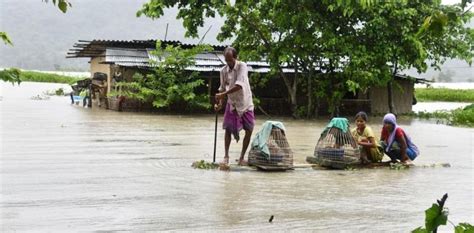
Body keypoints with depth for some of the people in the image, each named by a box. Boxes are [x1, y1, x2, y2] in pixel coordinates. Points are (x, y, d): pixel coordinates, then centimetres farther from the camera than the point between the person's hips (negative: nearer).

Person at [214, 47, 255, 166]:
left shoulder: (242, 66, -17)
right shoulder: (223, 70, -4)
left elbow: (239, 85, -30)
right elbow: (222, 88, 3)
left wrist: (223, 94, -34)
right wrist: (220, 102, -12)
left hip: (245, 103, -2)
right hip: (232, 103, 2)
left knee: (249, 130, -3)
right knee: (228, 129, -5)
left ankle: (242, 157, 8)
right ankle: (226, 156, 4)